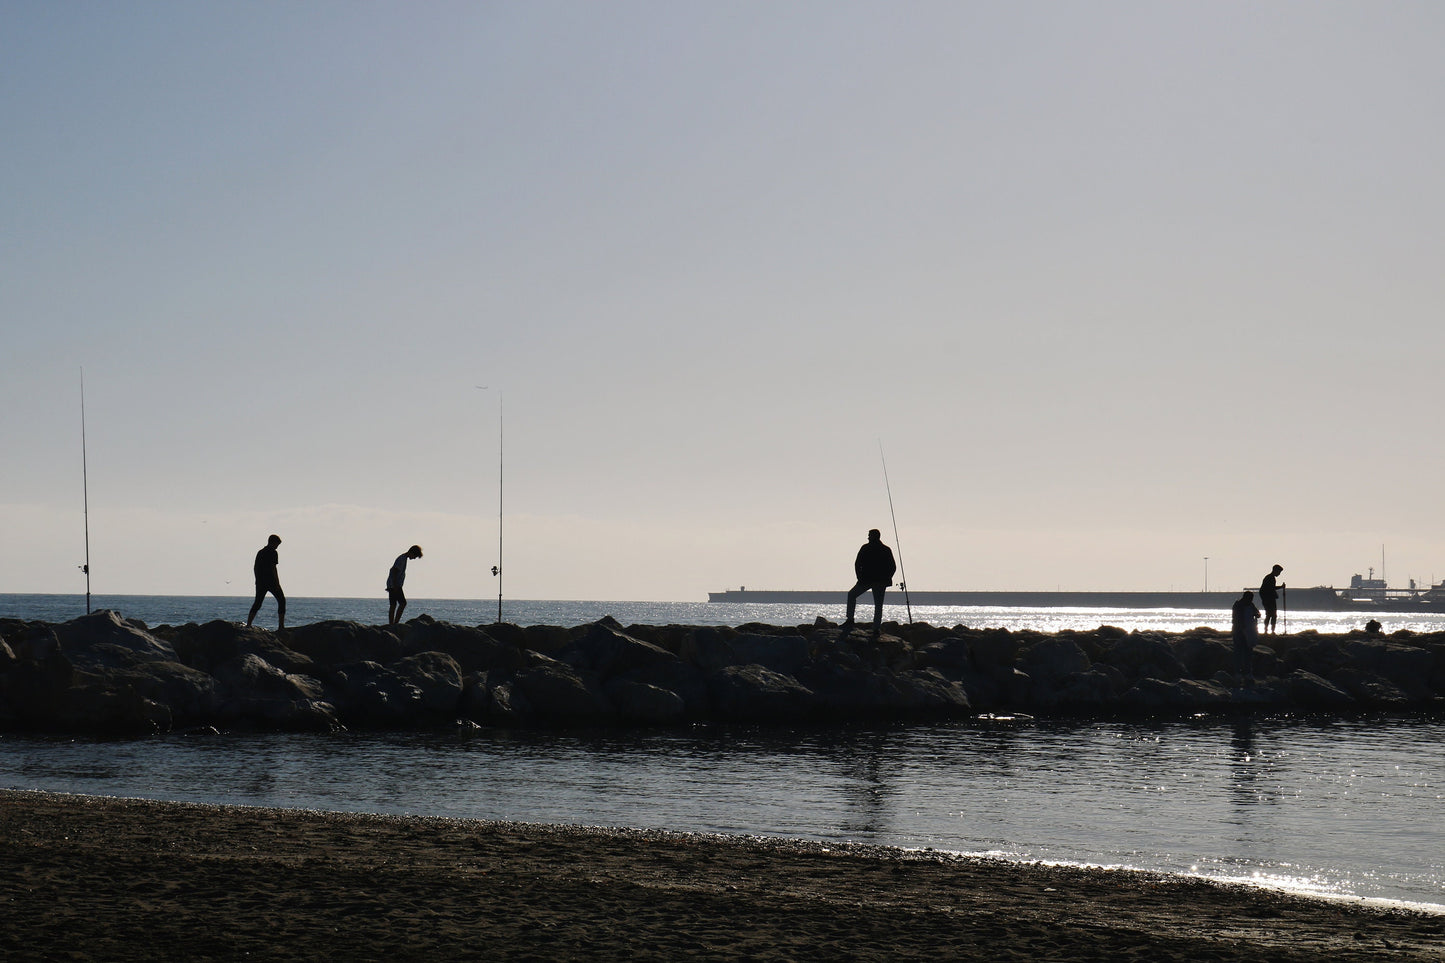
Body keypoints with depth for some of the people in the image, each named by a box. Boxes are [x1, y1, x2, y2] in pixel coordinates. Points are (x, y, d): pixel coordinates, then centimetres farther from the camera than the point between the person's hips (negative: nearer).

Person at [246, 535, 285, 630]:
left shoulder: (260, 552, 14)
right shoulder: (273, 552, -8)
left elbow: (255, 567, 15)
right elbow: (273, 568, -14)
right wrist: (277, 583, -13)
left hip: (260, 582, 6)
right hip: (271, 582, -6)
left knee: (257, 603, 12)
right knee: (281, 601, 5)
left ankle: (248, 625, 3)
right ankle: (281, 626, -3)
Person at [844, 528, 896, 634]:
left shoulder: (865, 548, -2)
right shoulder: (887, 550, 6)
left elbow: (857, 564, -5)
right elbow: (893, 567, 4)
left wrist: (860, 577, 3)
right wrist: (886, 579, 10)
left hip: (866, 580, -2)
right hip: (881, 582, 2)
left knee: (852, 595, 18)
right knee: (878, 605, 7)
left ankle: (850, 620, 9)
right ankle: (877, 628, -4)